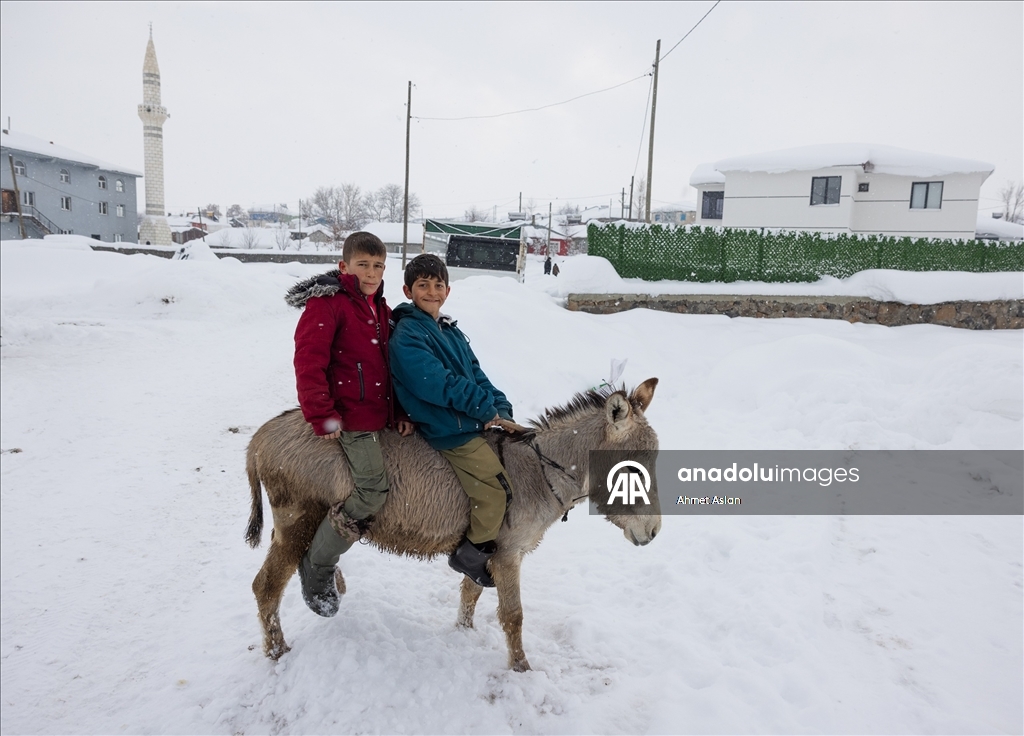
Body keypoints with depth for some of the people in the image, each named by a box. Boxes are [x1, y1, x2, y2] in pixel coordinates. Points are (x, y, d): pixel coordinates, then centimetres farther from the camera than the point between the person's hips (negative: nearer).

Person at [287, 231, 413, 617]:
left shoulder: (380, 308, 15)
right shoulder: (327, 304, -11)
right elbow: (308, 363, -17)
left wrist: (401, 412, 11)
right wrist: (323, 417, -18)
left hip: (380, 413, 9)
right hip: (350, 416, -9)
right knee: (373, 491, -13)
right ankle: (316, 569, 7)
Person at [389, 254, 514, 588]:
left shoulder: (452, 332, 14)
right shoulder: (407, 335, -13)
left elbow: (477, 375, 11)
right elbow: (437, 384, -22)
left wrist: (501, 408, -5)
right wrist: (486, 410, -18)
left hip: (479, 423, 9)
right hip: (450, 432, -9)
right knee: (498, 489, -12)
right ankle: (472, 554, 10)